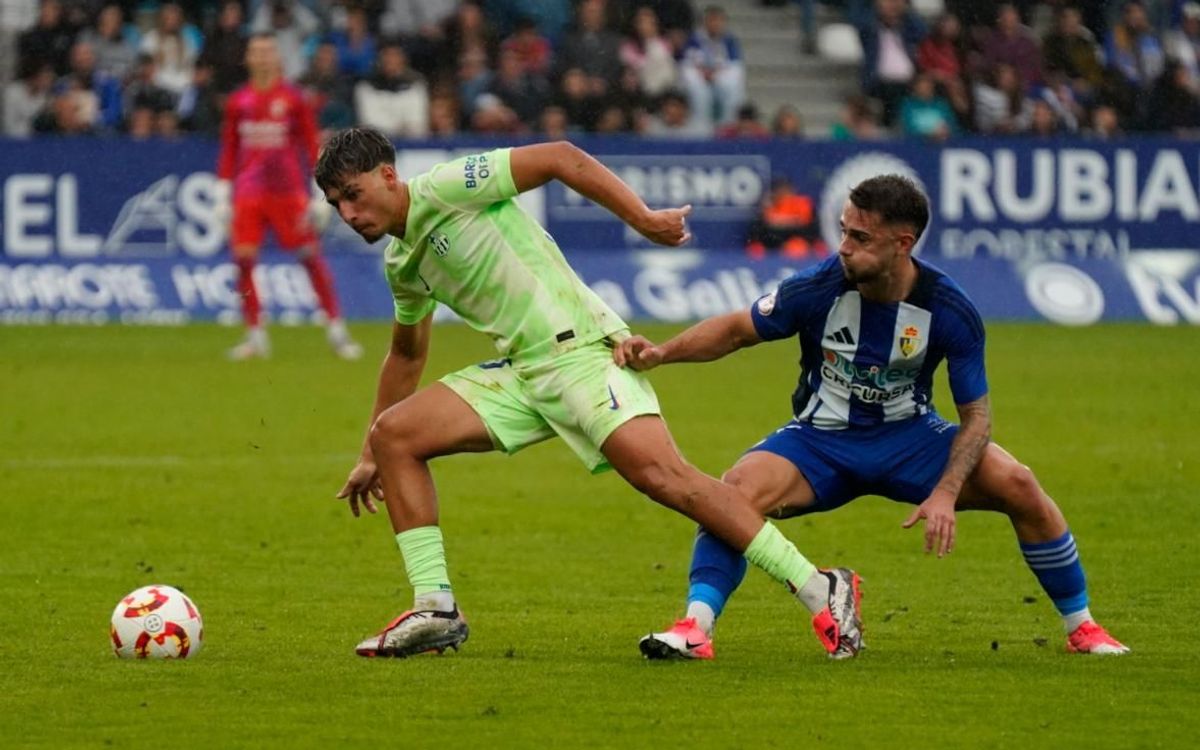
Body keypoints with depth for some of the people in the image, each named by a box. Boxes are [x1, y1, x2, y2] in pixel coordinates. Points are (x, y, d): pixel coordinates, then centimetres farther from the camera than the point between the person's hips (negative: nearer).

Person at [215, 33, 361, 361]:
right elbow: (228, 152, 15)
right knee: (243, 259, -7)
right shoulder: (238, 102, 9)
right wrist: (223, 196, 10)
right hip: (248, 195, 2)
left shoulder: (292, 98, 2)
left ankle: (336, 330, 2)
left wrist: (321, 196, -3)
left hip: (289, 192, -2)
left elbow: (313, 146, 2)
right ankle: (255, 335, 1)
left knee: (311, 257, -5)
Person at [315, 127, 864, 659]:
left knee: (658, 472, -25)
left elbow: (562, 158, -10)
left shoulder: (444, 189, -8)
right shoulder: (402, 262, 18)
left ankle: (822, 592, -25)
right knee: (394, 435, -1)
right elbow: (406, 354, 34)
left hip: (580, 349, -9)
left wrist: (643, 219, -16)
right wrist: (370, 457, 38)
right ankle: (436, 610, -1)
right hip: (520, 371, 9)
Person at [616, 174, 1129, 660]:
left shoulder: (949, 312, -19)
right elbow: (737, 329, -5)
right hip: (820, 440, 0)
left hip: (909, 437, 0)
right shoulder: (819, 289, -20)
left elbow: (975, 413, -10)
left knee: (1018, 487, -19)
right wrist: (661, 353, -20)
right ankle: (695, 629, -27)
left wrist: (945, 493, -24)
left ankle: (1081, 627, 0)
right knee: (737, 492, -30)